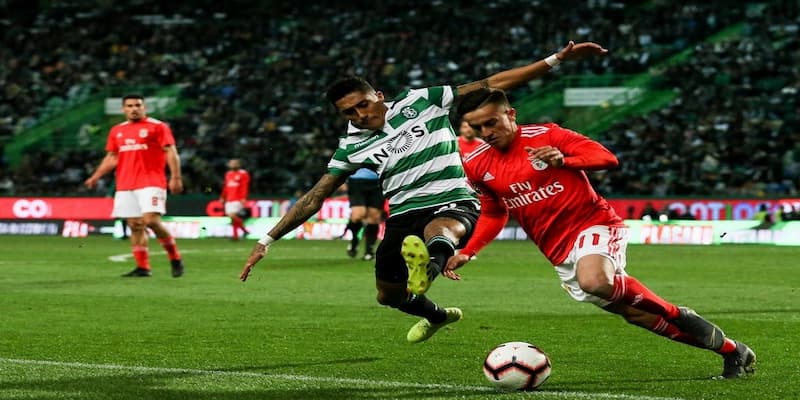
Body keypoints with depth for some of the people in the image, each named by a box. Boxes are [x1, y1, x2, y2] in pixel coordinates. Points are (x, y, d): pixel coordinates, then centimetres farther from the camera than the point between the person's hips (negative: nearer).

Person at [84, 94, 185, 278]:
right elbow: (111, 158, 21)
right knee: (135, 225, 2)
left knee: (151, 220, -17)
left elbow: (171, 152, -5)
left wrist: (175, 177, -16)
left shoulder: (158, 126, 0)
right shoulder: (117, 131, 15)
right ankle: (142, 267, 7)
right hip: (125, 186, 5)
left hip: (151, 183, -5)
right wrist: (95, 177, 9)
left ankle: (175, 258, -1)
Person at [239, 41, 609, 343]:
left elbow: (494, 84, -3)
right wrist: (267, 241, 4)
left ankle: (427, 266, -76)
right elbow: (315, 197, 10)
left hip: (453, 205, -5)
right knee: (389, 296, 17)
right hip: (404, 216, 5)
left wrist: (557, 59, -9)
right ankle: (437, 315, 49)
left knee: (439, 233, -39)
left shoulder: (420, 102, -2)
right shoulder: (353, 146, 5)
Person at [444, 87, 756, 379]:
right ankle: (730, 350, 18)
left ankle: (677, 315, -15)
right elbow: (493, 214, 20)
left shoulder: (545, 136, -9)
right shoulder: (476, 166, 4)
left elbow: (607, 158, -10)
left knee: (594, 281, -38)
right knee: (636, 313, 4)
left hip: (593, 223, -5)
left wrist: (563, 160, -26)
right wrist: (467, 252, 6)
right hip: (559, 252, 5)